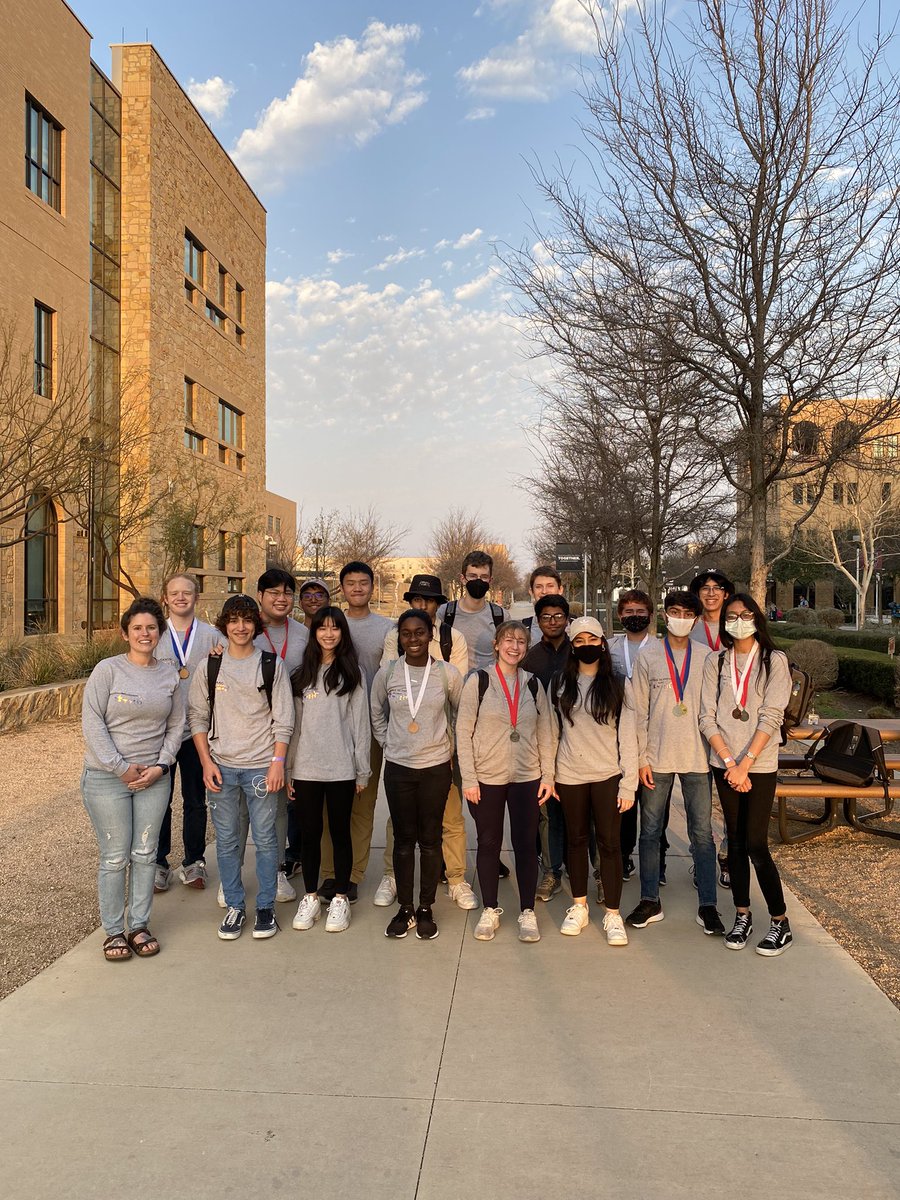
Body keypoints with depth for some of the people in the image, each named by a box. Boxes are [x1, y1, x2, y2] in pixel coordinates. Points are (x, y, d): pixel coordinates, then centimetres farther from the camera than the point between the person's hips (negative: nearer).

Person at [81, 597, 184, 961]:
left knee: (145, 854, 9)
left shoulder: (169, 674, 5)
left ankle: (140, 926, 23)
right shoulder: (107, 670, -6)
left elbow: (176, 725, 8)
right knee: (114, 857, 3)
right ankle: (113, 931, 19)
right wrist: (121, 768, -13)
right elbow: (92, 722, -10)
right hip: (107, 777, -3)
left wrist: (161, 766, -5)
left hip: (153, 777, 3)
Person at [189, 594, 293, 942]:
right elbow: (197, 715, 6)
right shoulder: (210, 665, 4)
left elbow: (283, 719, -1)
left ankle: (265, 906, 18)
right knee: (226, 840, 9)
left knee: (265, 838, 4)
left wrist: (278, 762, -7)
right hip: (221, 766, 2)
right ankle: (234, 906, 22)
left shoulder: (272, 664, -1)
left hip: (261, 766, -2)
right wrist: (207, 762, -2)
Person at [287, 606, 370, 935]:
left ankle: (340, 898, 20)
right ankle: (310, 898, 23)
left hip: (341, 769, -2)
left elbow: (360, 723, 0)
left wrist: (362, 770, -2)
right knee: (309, 833, 9)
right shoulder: (302, 675, 8)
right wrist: (287, 769, 5)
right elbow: (293, 724, 8)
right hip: (305, 768, 2)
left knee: (340, 832, 8)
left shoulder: (352, 673, 2)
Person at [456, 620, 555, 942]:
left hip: (527, 778, 2)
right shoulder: (479, 681, -5)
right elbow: (463, 731, -6)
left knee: (526, 844, 7)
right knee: (489, 843, 9)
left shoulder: (533, 684, 5)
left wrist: (548, 776, 3)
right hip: (487, 778, -2)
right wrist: (468, 778, -10)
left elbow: (545, 733, 9)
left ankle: (527, 912, 20)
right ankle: (490, 910, 24)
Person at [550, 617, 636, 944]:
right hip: (570, 775, 2)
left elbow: (628, 737, -3)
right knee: (576, 840, 12)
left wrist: (628, 784, -8)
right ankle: (579, 906, 27)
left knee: (609, 843, 1)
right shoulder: (560, 684, 4)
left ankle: (613, 914, 14)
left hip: (608, 776, -2)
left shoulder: (617, 685, -1)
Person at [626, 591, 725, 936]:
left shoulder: (707, 657, 3)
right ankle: (650, 901, 20)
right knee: (650, 831, 8)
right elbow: (639, 711, 1)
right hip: (656, 758, 0)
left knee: (702, 833, 4)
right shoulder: (648, 657, 1)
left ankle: (707, 906, 15)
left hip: (697, 756, 0)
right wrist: (640, 758, -3)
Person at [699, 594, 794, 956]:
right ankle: (742, 916, 22)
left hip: (760, 764, -3)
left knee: (756, 845, -6)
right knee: (735, 841, 10)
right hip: (724, 763, 3)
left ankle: (780, 922, 10)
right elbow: (707, 718, 0)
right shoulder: (715, 662, 5)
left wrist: (745, 764, -14)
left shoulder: (775, 661, -2)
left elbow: (770, 717, -9)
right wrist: (730, 763, -9)